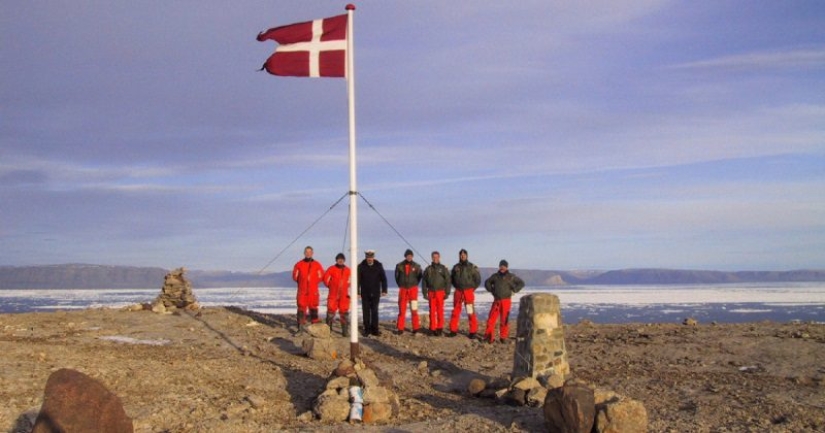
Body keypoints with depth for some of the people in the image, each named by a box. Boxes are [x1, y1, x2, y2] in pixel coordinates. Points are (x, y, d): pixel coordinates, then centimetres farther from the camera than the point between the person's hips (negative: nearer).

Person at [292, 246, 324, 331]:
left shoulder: (317, 265, 5)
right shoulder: (299, 264, 5)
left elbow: (321, 277, 7)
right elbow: (295, 276, 11)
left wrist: (313, 282, 1)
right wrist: (301, 282, 5)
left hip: (313, 291, 0)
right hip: (302, 291, 0)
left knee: (313, 308, 4)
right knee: (301, 308, -4)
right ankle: (300, 328, -3)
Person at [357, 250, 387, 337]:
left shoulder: (378, 265, -1)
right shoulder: (361, 266, -4)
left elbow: (383, 278, 3)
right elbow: (358, 280, -2)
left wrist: (384, 290, -3)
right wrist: (358, 292, -6)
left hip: (375, 293, 0)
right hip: (365, 293, 0)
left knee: (374, 311, 1)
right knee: (366, 311, 2)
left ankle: (374, 329, 6)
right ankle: (367, 329, 9)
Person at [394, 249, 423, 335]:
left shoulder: (416, 266, -1)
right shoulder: (399, 265, 1)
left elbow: (419, 276, 11)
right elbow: (397, 276, 14)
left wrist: (414, 285, 8)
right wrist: (400, 285, 12)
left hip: (413, 289, -1)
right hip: (403, 289, 1)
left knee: (414, 309, -4)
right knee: (402, 309, 3)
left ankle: (415, 328, 1)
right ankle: (400, 329, 7)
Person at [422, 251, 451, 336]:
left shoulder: (443, 269, 4)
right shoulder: (428, 269, 9)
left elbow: (448, 281, 1)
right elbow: (424, 281, 10)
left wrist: (447, 293, -4)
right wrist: (424, 293, 4)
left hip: (440, 292, -2)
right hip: (431, 293, 2)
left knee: (440, 311, -2)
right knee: (432, 311, 3)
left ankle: (440, 328, 3)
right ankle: (433, 328, 8)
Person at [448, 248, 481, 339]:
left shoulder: (472, 267, -1)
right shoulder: (456, 267, 9)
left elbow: (478, 279, 2)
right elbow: (452, 278, 23)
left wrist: (472, 289, 0)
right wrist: (457, 286, 13)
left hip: (468, 292, -4)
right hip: (458, 292, 4)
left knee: (471, 313, -6)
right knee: (455, 312, 5)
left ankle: (473, 332, -1)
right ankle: (453, 330, 11)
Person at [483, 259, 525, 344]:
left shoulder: (511, 276, 2)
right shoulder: (495, 276, 9)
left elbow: (521, 283, 6)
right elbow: (487, 282, 24)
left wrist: (514, 291, 0)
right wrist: (491, 290, 11)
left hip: (506, 301, -2)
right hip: (496, 301, 2)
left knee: (504, 320, 0)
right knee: (491, 319, -4)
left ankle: (503, 337, 10)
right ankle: (489, 337, 1)